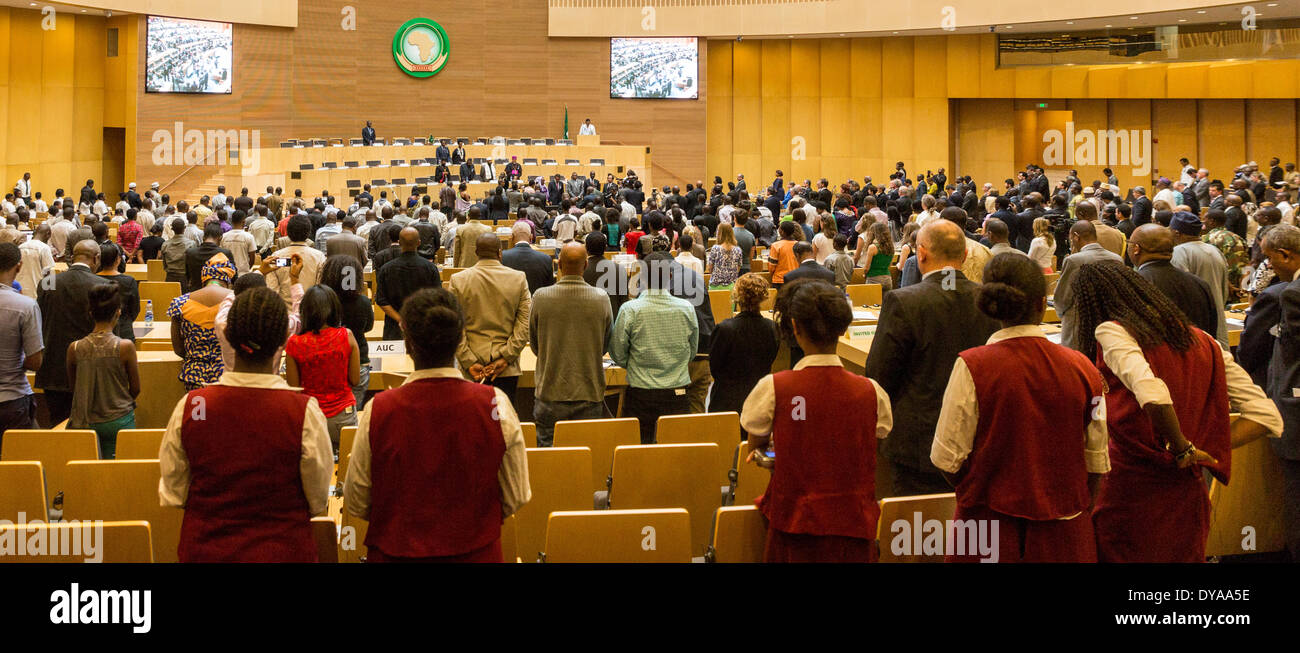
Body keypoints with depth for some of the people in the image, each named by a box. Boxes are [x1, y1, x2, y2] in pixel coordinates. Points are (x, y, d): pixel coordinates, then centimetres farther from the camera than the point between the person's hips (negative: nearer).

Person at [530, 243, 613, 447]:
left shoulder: (541, 297, -9)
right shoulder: (601, 299, -7)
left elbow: (534, 344, 5)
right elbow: (606, 346, 6)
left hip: (550, 393, -1)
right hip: (590, 394, 1)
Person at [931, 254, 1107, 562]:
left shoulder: (972, 367, -12)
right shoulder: (1082, 368, -4)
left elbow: (948, 459, -10)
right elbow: (1096, 463, 2)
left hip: (990, 524, -2)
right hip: (1065, 532, 2)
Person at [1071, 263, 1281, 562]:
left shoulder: (1111, 331, -8)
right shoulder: (1202, 341, 9)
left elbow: (1152, 394, -28)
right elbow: (1267, 416, 7)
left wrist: (1181, 447, -13)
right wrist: (1204, 454, 3)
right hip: (1189, 495, 6)